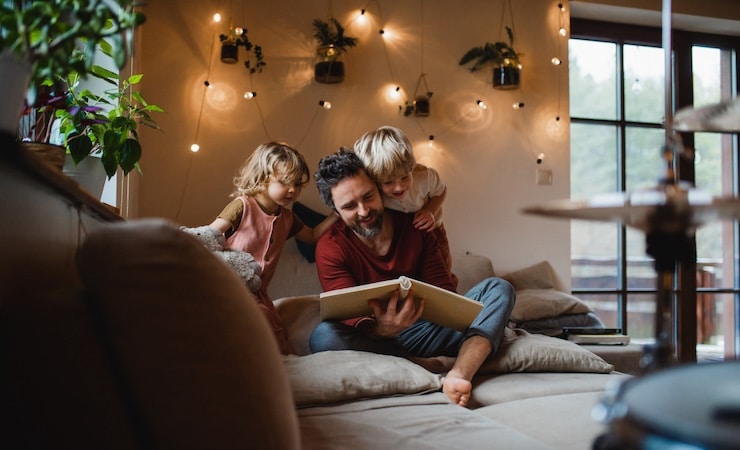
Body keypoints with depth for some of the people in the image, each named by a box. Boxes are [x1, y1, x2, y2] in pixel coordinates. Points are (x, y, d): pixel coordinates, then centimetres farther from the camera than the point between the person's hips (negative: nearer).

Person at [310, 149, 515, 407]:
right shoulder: (331, 248, -7)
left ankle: (459, 373, -38)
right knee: (323, 336, -34)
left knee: (498, 289, -10)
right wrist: (382, 329, -40)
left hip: (426, 329, 4)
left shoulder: (414, 225, 3)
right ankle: (438, 364, -28)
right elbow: (350, 318, -16)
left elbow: (444, 290, 4)